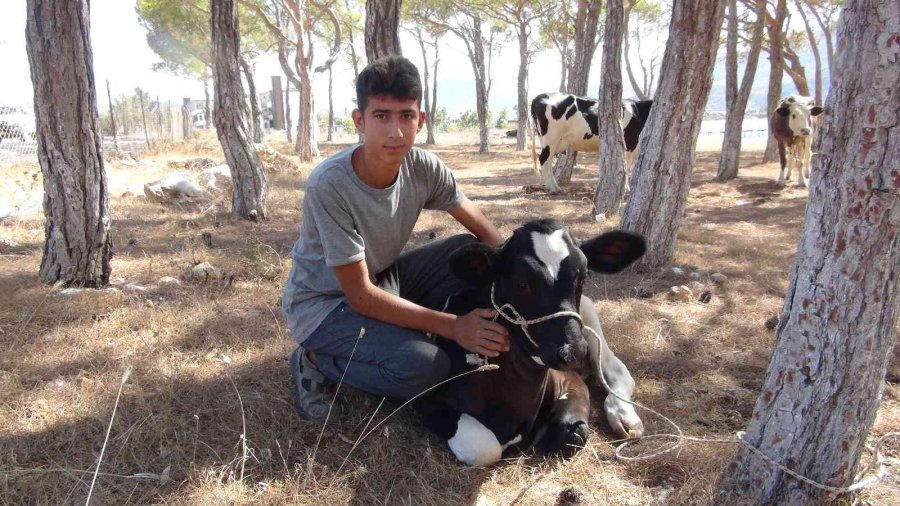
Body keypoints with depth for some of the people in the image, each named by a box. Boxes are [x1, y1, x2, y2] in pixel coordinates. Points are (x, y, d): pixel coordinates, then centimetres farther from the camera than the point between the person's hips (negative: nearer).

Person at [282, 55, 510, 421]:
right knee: (424, 366, -28)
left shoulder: (424, 168, -16)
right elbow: (360, 295, -27)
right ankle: (318, 362, -2)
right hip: (323, 304, -6)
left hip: (381, 278, 6)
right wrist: (452, 327, -31)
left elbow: (482, 229, -1)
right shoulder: (330, 185, -31)